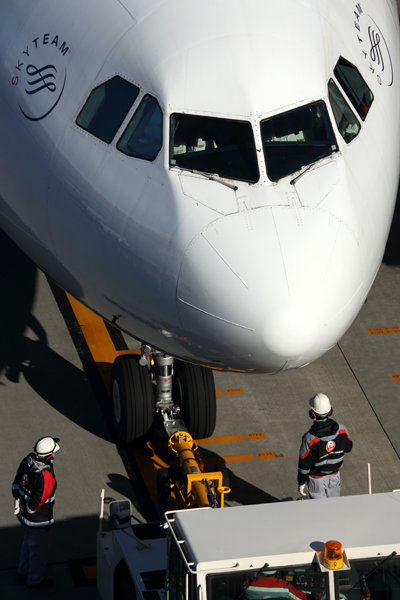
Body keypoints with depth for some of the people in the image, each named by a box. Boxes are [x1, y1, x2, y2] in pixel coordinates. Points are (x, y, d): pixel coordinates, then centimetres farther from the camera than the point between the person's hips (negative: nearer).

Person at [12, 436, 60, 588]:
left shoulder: (27, 461, -10)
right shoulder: (46, 476, -35)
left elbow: (16, 484, 4)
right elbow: (38, 500, -30)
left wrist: (18, 501, 16)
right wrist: (29, 510, -11)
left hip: (23, 513, 8)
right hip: (38, 520, -8)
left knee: (28, 542, 30)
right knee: (40, 549, 15)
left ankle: (23, 572, 48)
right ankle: (35, 580, 33)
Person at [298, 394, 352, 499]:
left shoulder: (309, 438, -28)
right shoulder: (341, 429, -17)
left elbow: (304, 464, -18)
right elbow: (348, 447, 3)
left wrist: (301, 483, -5)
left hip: (317, 479, -4)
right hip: (335, 475, 4)